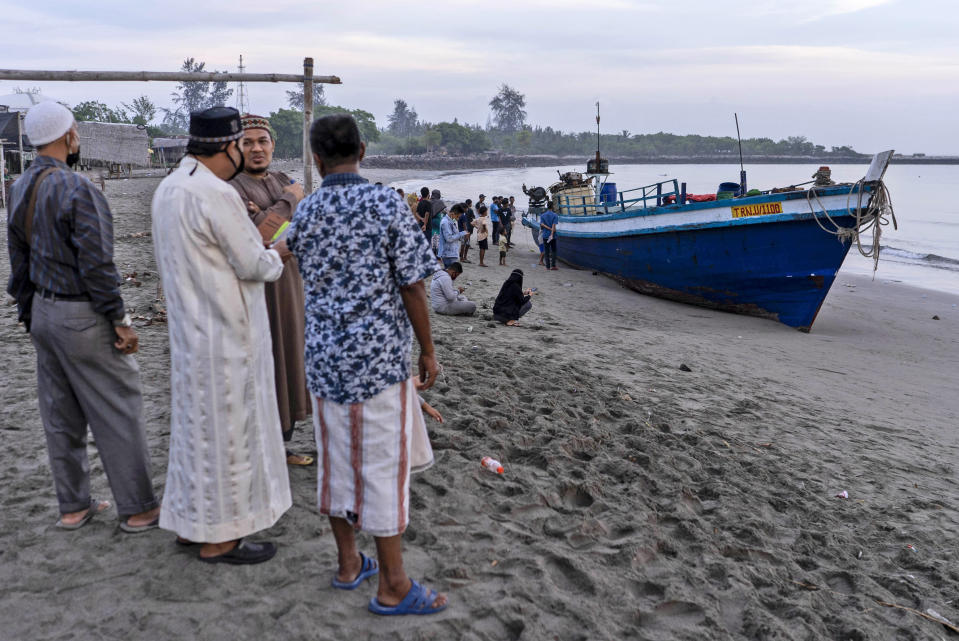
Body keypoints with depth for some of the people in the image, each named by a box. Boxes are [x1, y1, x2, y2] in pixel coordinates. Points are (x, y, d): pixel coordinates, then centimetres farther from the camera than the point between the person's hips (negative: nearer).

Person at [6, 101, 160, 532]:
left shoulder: (20, 189, 7)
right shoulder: (76, 189, -19)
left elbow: (19, 260, 13)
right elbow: (96, 265, -21)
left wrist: (28, 314, 21)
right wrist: (121, 321, -14)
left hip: (44, 314, 8)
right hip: (83, 318, -8)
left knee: (61, 416, 15)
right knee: (117, 414, 2)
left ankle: (73, 506, 26)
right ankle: (138, 509, 11)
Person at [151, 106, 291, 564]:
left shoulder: (168, 188, 8)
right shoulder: (216, 195, -21)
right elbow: (254, 264, -17)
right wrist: (277, 255, 4)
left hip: (190, 328, 9)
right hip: (224, 333, -9)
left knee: (195, 420, 18)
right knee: (227, 427, 2)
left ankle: (189, 521, 31)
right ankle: (219, 538, 14)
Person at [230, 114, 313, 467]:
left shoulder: (283, 181, 12)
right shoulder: (232, 186, -10)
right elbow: (254, 233, -22)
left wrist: (267, 215, -17)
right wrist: (289, 201, -12)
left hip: (287, 282, 7)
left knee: (286, 360, 13)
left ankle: (281, 446, 26)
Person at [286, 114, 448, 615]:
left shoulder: (303, 213, 3)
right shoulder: (386, 204, -11)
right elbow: (412, 286, -11)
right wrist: (427, 350, -2)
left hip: (324, 356, 5)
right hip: (379, 354, -5)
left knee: (336, 460, 15)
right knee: (384, 465, 2)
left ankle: (348, 564, 29)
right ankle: (393, 586, 11)